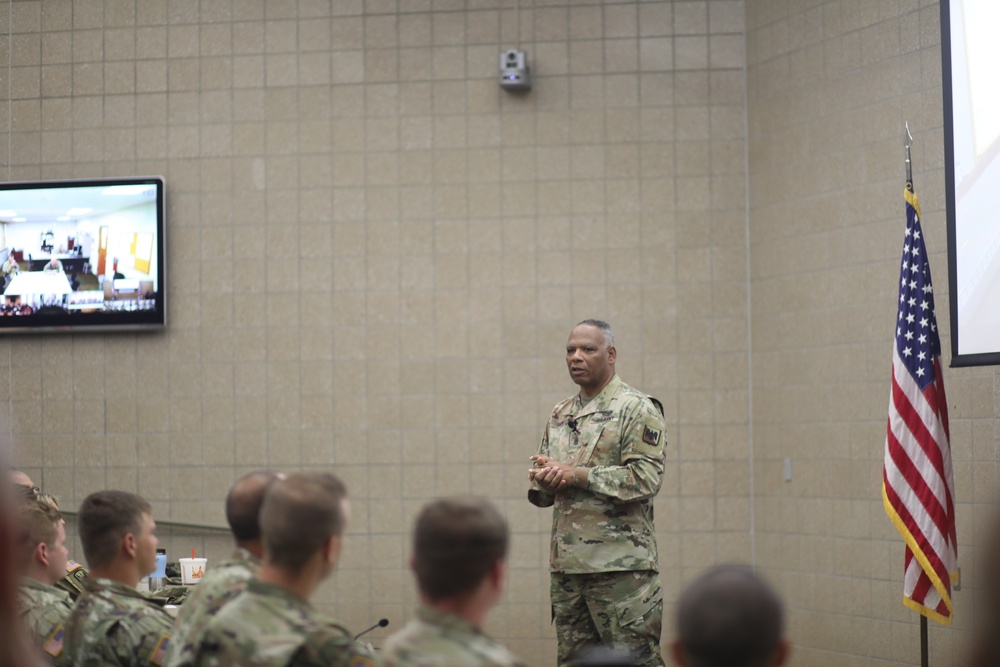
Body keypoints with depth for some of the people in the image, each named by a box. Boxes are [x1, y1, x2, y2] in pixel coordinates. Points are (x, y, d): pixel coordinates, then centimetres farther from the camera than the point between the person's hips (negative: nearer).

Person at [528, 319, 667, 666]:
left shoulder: (637, 409, -4)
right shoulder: (560, 414, 18)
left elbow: (646, 479, -15)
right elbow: (541, 492, 21)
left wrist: (576, 475, -17)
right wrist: (543, 480, -5)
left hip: (621, 566, -7)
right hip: (566, 565, 7)